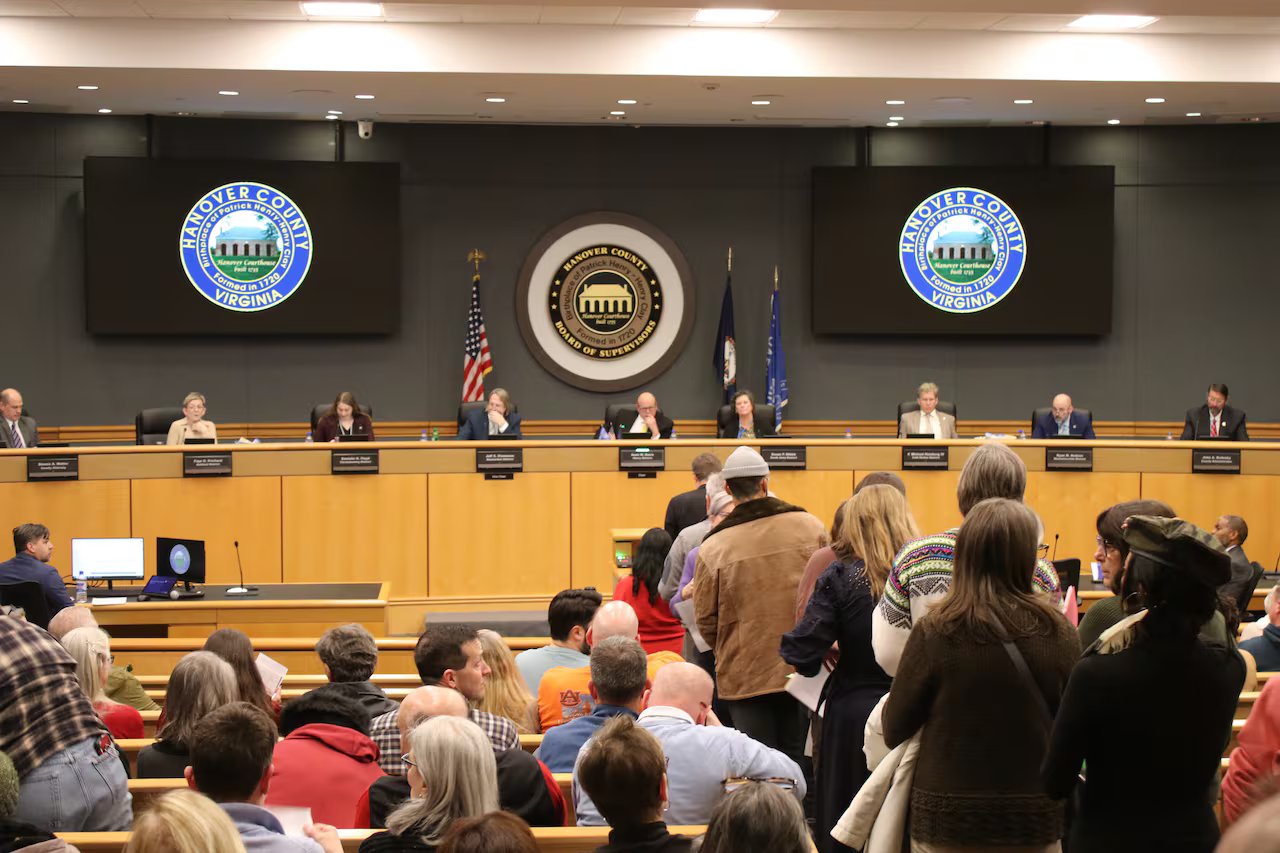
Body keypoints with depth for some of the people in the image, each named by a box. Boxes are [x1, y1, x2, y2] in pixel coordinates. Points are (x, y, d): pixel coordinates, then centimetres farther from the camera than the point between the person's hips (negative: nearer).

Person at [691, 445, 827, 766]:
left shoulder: (713, 548, -11)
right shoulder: (810, 528, -4)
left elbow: (706, 619, -4)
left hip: (745, 676, -2)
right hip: (804, 668, 3)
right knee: (795, 760, 13)